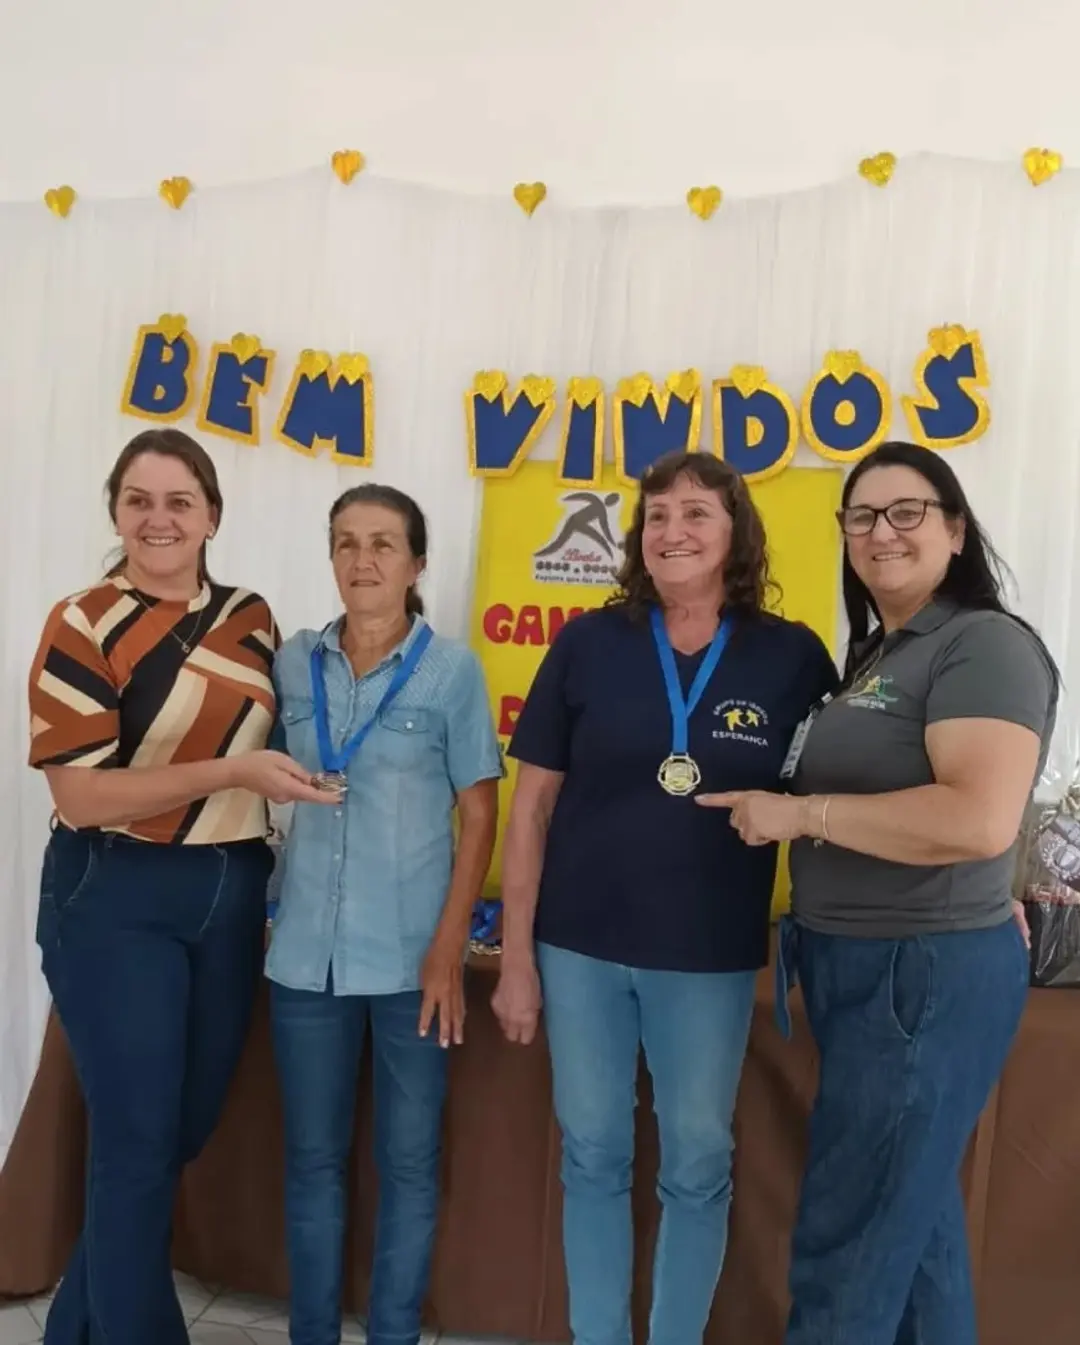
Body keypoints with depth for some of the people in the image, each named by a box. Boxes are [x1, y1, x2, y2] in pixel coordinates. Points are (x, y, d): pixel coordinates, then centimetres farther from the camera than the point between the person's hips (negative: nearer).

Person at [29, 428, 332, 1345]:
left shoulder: (251, 618, 6)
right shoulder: (83, 627, -10)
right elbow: (81, 796, -16)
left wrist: (280, 785, 4)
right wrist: (229, 773, -21)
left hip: (232, 896, 6)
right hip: (115, 900, -6)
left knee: (189, 1129, 16)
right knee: (138, 1141, 1)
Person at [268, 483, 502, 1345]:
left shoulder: (452, 669, -3)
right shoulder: (293, 663, 4)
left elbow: (479, 816, -4)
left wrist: (449, 949, -10)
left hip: (411, 955, -2)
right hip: (307, 952, 2)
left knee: (409, 1161, 9)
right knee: (312, 1159, 13)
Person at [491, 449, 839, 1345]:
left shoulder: (793, 656, -4)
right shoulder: (588, 643, -4)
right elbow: (532, 804, -1)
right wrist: (516, 955, -2)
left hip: (711, 955, 0)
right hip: (580, 945, 1)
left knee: (698, 1164, 13)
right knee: (594, 1156, 14)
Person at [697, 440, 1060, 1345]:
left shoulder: (986, 644, -15)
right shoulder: (875, 656, 13)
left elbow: (980, 821, -29)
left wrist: (799, 812, -21)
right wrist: (793, 812, 7)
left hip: (930, 974, -9)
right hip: (861, 969, 9)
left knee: (850, 1238, 1)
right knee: (911, 1211, 20)